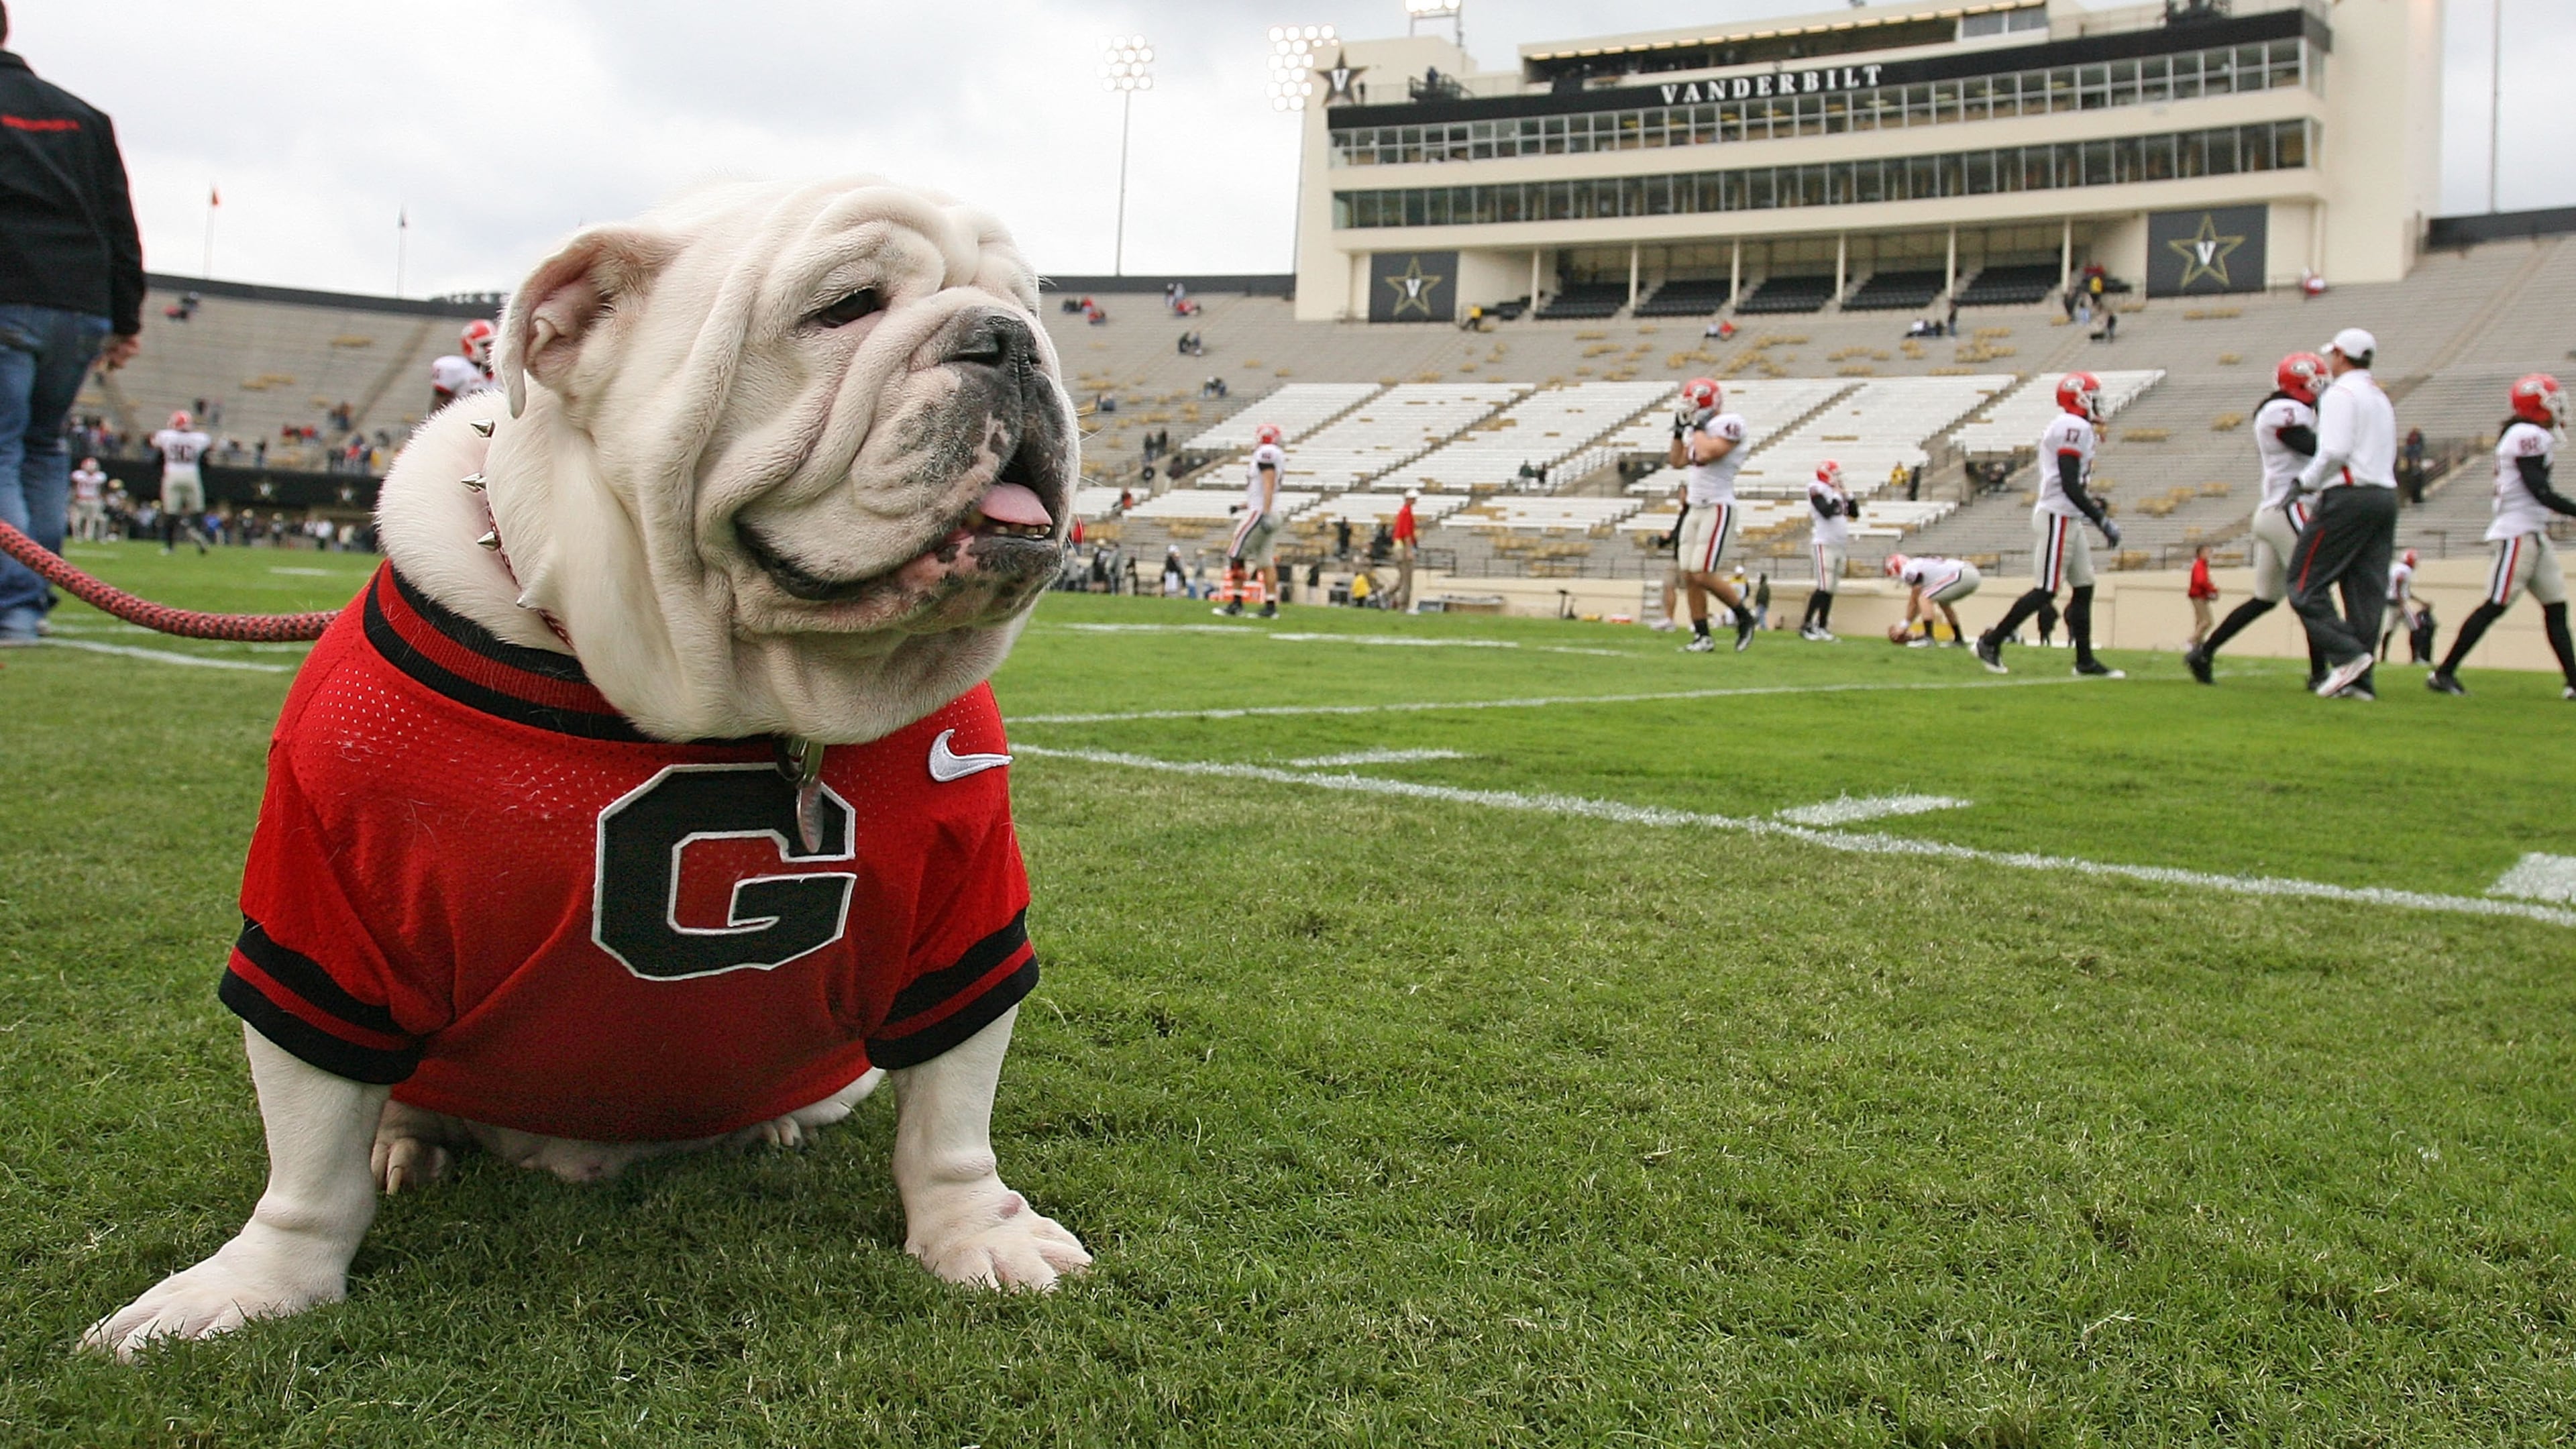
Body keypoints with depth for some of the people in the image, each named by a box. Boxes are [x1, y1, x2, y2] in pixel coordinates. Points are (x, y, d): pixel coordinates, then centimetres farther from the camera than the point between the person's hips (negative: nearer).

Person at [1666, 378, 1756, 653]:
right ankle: (1702, 636, 8)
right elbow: (1678, 461, 22)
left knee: (1702, 575, -14)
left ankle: (1744, 617, 5)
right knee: (1689, 576, 3)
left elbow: (1706, 454, -25)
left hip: (1718, 509, -9)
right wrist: (1680, 431, 12)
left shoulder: (1729, 424, -12)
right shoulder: (1699, 429, 15)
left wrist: (1698, 428, -12)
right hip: (1696, 509, 9)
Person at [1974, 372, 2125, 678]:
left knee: (2084, 588, 10)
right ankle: (1991, 642, -1)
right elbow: (2069, 485, -20)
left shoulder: (2063, 427, 15)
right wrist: (2102, 520, -17)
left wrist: (2092, 504, 16)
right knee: (2045, 591, -8)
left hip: (2065, 519, 10)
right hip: (2058, 518, -10)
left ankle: (2085, 661, 12)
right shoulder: (2075, 427, -15)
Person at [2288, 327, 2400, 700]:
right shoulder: (2381, 398, 23)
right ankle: (2360, 681, 3)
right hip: (2385, 497, 9)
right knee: (2365, 590, 5)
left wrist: (2307, 481, -2)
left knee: (2306, 584, -4)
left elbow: (2334, 450, -18)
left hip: (2350, 497, -9)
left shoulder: (2341, 393, -5)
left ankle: (2347, 656, -17)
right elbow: (2389, 459, 20)